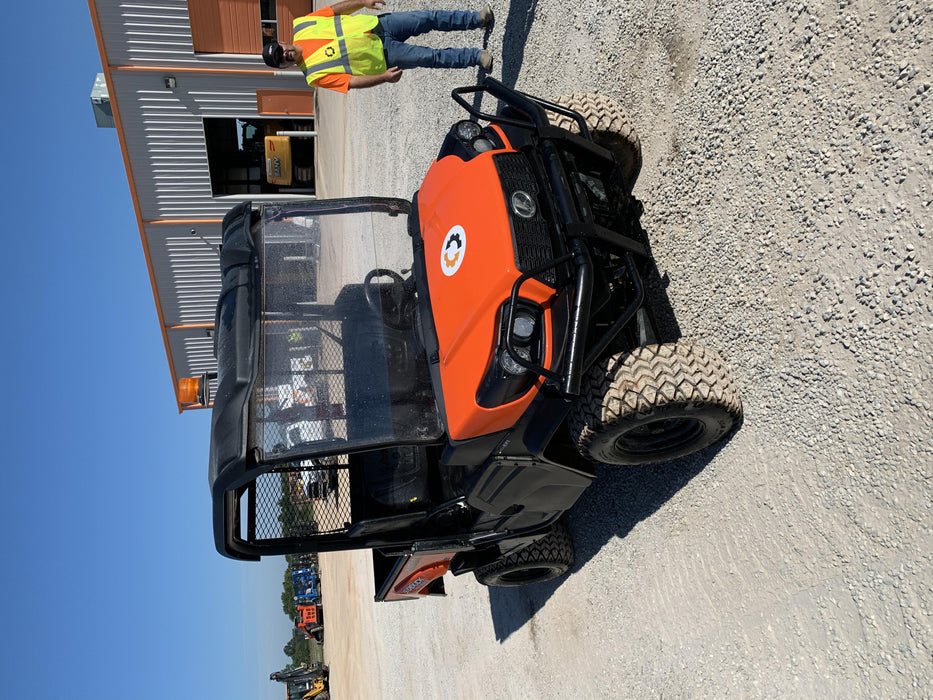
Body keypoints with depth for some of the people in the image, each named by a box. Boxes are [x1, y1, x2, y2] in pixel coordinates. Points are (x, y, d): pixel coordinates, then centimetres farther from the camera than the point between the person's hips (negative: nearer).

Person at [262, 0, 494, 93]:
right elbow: (353, 81, -16)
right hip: (383, 56, -4)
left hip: (377, 24, 4)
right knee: (431, 58, -13)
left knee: (429, 19, -8)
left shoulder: (300, 27, -2)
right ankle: (477, 57, 6)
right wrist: (384, 78, -24)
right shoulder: (314, 76, -12)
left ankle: (477, 19, 10)